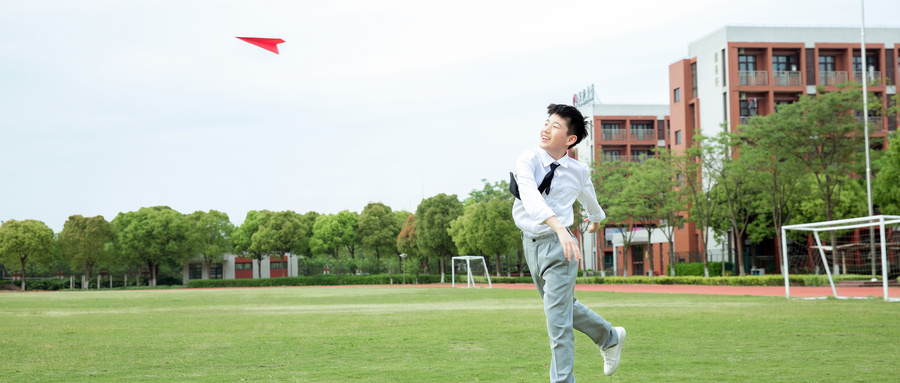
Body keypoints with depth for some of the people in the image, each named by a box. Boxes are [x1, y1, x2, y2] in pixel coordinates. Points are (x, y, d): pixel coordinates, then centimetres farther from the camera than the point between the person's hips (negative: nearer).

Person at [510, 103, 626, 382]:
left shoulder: (579, 172, -7)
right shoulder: (528, 160, -13)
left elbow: (588, 198, 18)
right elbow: (530, 197, -32)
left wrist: (597, 218, 39)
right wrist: (559, 228, -46)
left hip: (559, 245, -3)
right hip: (530, 242, 3)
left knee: (557, 317, -9)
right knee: (565, 307, 21)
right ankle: (610, 337, 45)